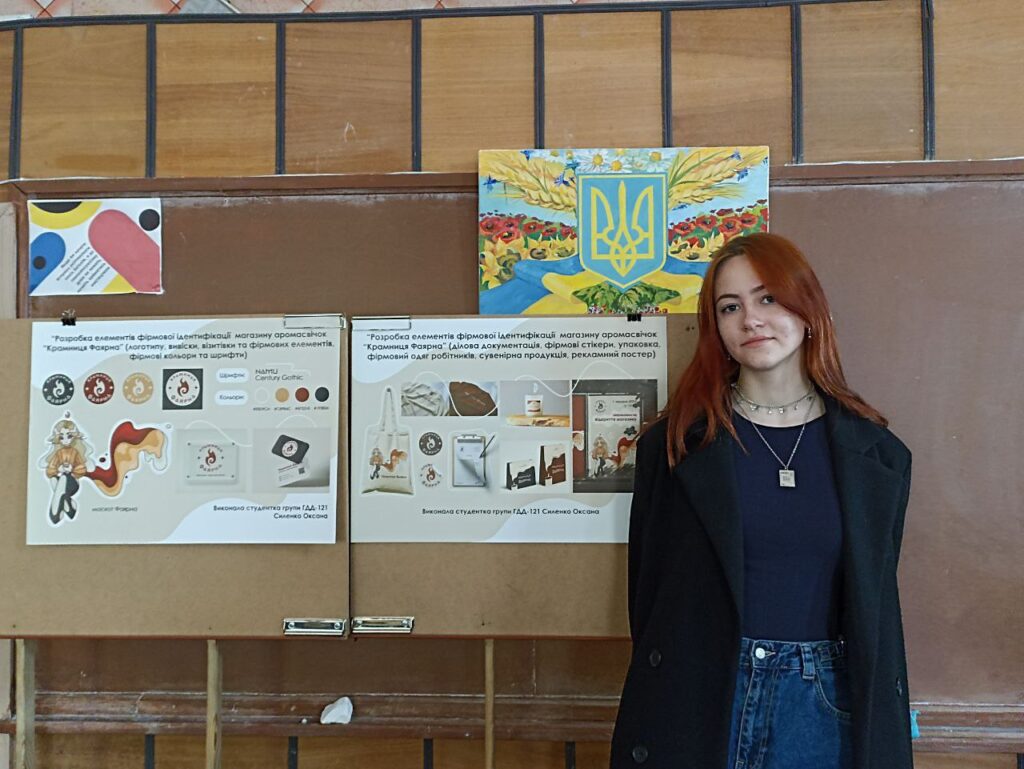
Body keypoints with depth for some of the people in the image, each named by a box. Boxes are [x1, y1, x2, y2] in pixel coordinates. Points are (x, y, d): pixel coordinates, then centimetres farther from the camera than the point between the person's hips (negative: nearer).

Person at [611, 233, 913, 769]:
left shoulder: (875, 452, 0)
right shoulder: (676, 442, -5)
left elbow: (877, 602, 6)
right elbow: (648, 583, 0)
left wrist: (880, 723, 7)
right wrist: (661, 690, 0)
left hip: (825, 703, 2)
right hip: (698, 691, -1)